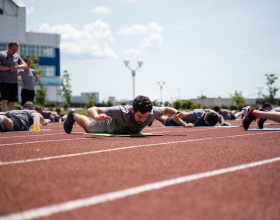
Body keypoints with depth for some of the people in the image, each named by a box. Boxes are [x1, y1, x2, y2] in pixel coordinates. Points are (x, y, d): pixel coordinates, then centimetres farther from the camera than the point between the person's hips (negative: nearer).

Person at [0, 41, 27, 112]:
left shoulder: (17, 56, 11)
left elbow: (25, 65, 7)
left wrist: (17, 66, -13)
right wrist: (9, 68, -18)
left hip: (14, 82, 5)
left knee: (12, 101, 8)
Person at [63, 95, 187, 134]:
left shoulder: (152, 112, -40)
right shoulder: (122, 112, -51)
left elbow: (166, 109, -16)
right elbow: (92, 109, -47)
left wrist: (176, 113, -37)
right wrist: (97, 116, -70)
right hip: (109, 125, -4)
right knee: (88, 127, 30)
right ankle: (73, 115, 57)